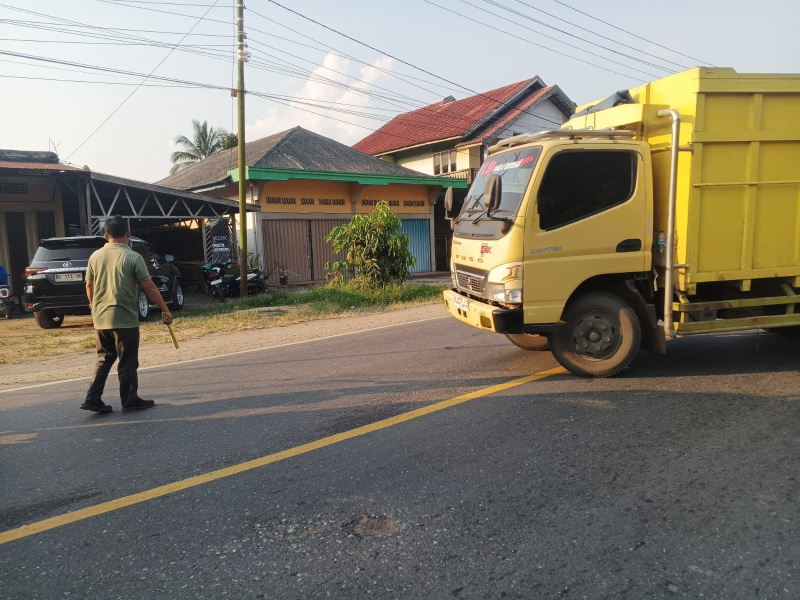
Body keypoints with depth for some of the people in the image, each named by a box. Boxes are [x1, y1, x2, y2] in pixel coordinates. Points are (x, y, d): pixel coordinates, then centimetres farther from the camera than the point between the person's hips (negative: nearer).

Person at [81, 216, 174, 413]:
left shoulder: (95, 256, 4)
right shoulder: (133, 257, -11)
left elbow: (89, 286, 14)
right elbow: (149, 287, -12)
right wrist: (165, 310, -4)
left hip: (100, 319, 5)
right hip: (124, 319, -5)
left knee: (104, 359, 18)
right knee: (127, 362, 5)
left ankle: (92, 399, 15)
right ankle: (130, 401, 13)